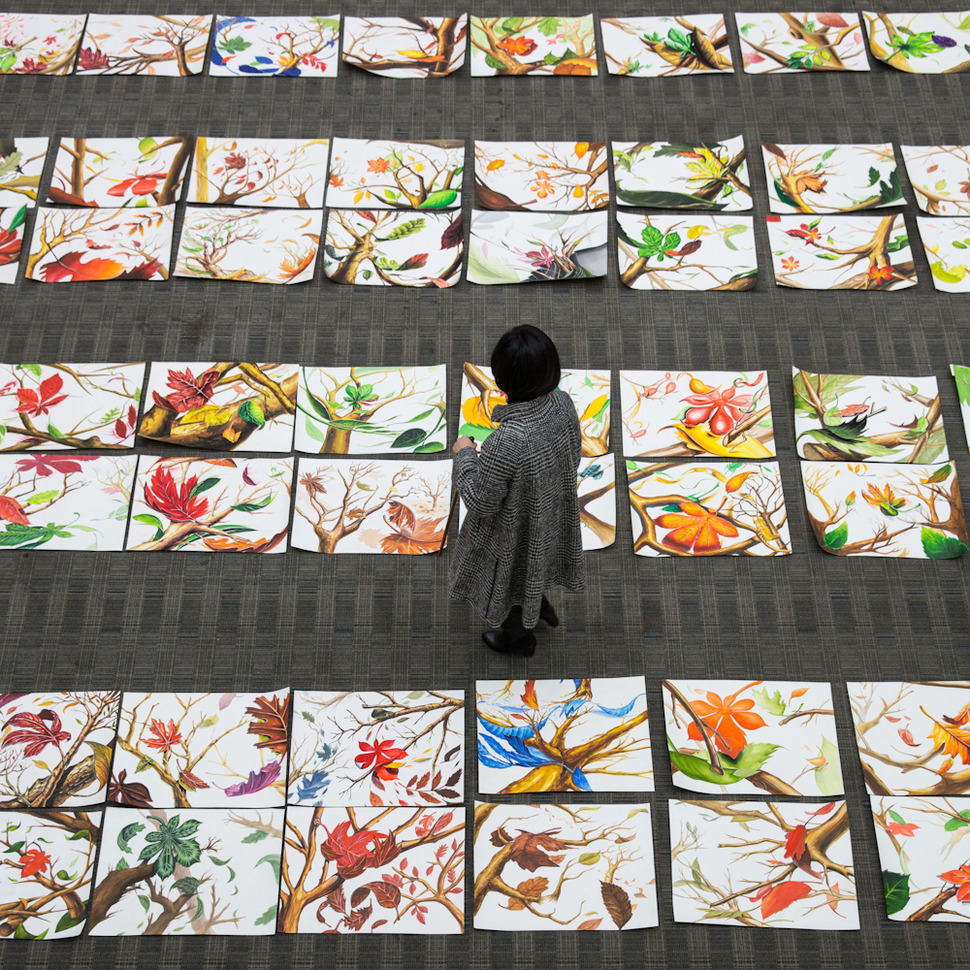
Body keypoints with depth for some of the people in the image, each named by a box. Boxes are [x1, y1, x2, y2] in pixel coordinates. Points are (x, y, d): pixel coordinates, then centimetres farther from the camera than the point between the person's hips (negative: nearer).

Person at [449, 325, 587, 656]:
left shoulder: (506, 442, -44)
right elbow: (573, 456, -3)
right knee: (531, 569, 37)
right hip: (551, 515, 6)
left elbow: (480, 501, -29)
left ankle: (518, 635, 55)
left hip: (515, 531, -6)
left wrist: (464, 454, -16)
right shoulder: (563, 403, -22)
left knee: (510, 579, 26)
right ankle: (540, 607, 66)